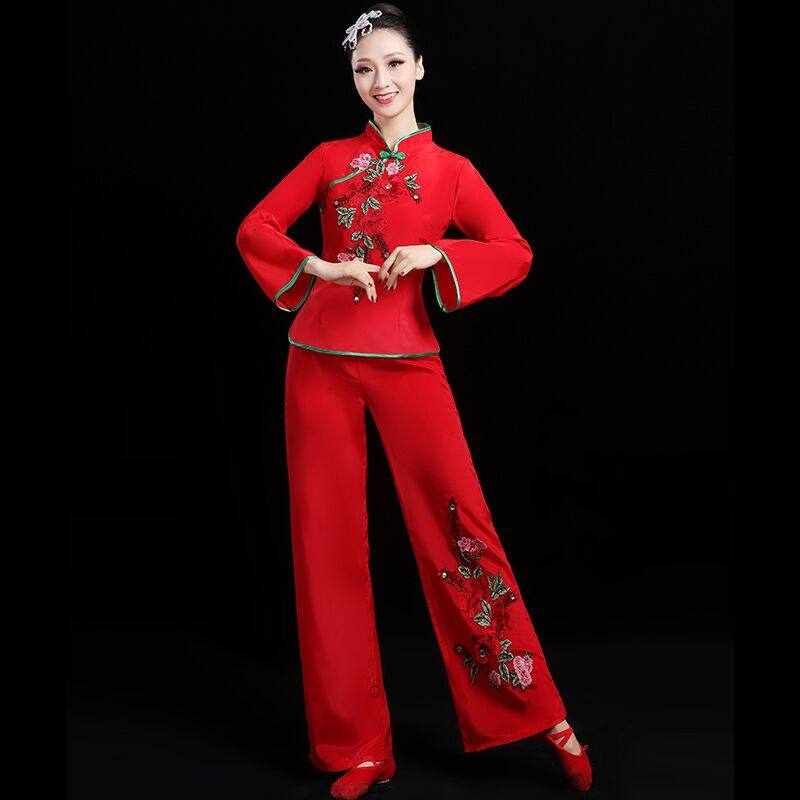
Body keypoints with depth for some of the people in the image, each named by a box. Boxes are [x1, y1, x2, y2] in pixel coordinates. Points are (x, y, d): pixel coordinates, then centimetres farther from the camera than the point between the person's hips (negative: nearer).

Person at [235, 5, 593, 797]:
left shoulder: (450, 170, 8)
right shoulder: (330, 158, 11)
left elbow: (516, 253, 2)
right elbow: (253, 228, 7)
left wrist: (436, 253, -14)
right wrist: (319, 266, -11)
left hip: (406, 360, -2)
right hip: (321, 357, 2)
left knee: (460, 525, -7)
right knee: (329, 540, 2)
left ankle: (539, 714, 8)